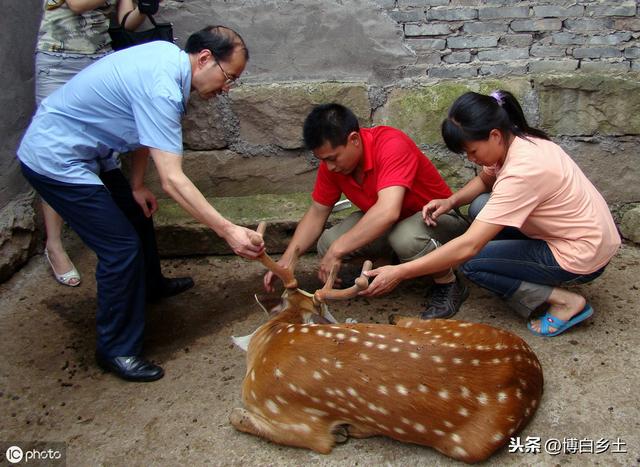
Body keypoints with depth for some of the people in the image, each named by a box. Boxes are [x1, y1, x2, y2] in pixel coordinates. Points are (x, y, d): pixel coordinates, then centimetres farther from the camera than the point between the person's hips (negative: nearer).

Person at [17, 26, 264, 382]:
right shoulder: (161, 89, -30)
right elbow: (172, 180, -35)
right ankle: (117, 349, 5)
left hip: (76, 148, 10)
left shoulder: (167, 55, -1)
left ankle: (148, 285, 49)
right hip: (56, 161, -10)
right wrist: (227, 230, -36)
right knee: (122, 247, -11)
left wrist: (137, 185, 12)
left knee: (134, 214, 24)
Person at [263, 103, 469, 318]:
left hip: (437, 218, -6)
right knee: (327, 245, -17)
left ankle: (449, 285, -10)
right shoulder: (331, 161, -10)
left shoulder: (391, 145, -31)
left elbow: (388, 212, -44)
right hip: (386, 224, 7)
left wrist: (337, 251, -40)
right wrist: (285, 260, -11)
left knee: (405, 236, -41)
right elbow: (317, 213, -1)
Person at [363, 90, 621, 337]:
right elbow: (485, 180, 14)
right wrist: (451, 201, -7)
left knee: (471, 263, -10)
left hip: (583, 255, -9)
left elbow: (468, 246, -34)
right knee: (481, 207, 2)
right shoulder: (517, 140, -6)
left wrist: (399, 273, -30)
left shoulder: (522, 172, -32)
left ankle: (564, 301, -5)